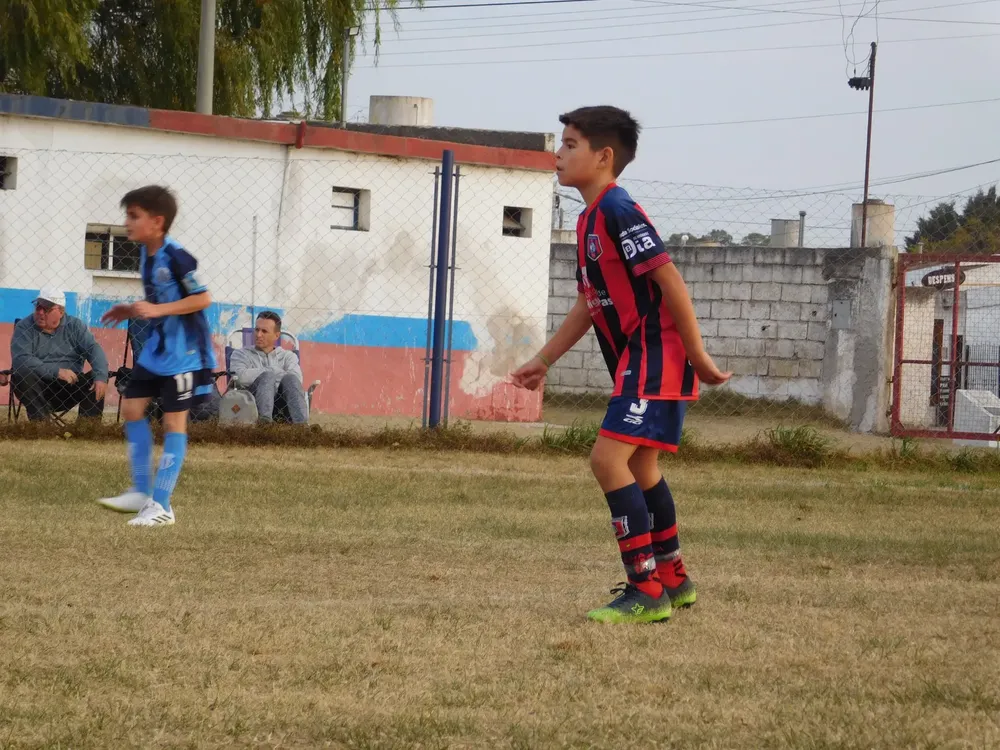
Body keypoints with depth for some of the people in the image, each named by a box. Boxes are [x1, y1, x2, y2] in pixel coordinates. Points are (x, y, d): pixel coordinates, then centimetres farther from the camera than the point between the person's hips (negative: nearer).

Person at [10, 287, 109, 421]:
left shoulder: (75, 326, 4)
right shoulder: (24, 327, -4)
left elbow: (94, 349, -8)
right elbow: (20, 359, -19)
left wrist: (101, 377, -29)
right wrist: (56, 371, -28)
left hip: (70, 387, 2)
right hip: (39, 387, -2)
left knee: (97, 377, -21)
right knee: (22, 375, -31)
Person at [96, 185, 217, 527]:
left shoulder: (176, 257, -21)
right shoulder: (146, 254, 6)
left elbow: (202, 299, -22)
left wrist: (157, 310, -26)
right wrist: (132, 311, 5)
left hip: (183, 352, -9)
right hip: (156, 348, 9)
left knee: (173, 421, -4)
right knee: (132, 407, 9)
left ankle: (162, 506, 0)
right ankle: (142, 492, 19)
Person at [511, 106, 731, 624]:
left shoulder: (617, 211, -17)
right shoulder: (589, 219, 15)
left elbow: (670, 282, -20)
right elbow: (588, 304, 23)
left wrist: (698, 357, -18)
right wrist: (544, 360, 23)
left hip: (656, 358, -11)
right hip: (637, 362, 11)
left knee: (609, 459, -16)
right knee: (640, 467, 20)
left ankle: (648, 591, -13)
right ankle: (673, 580, 35)